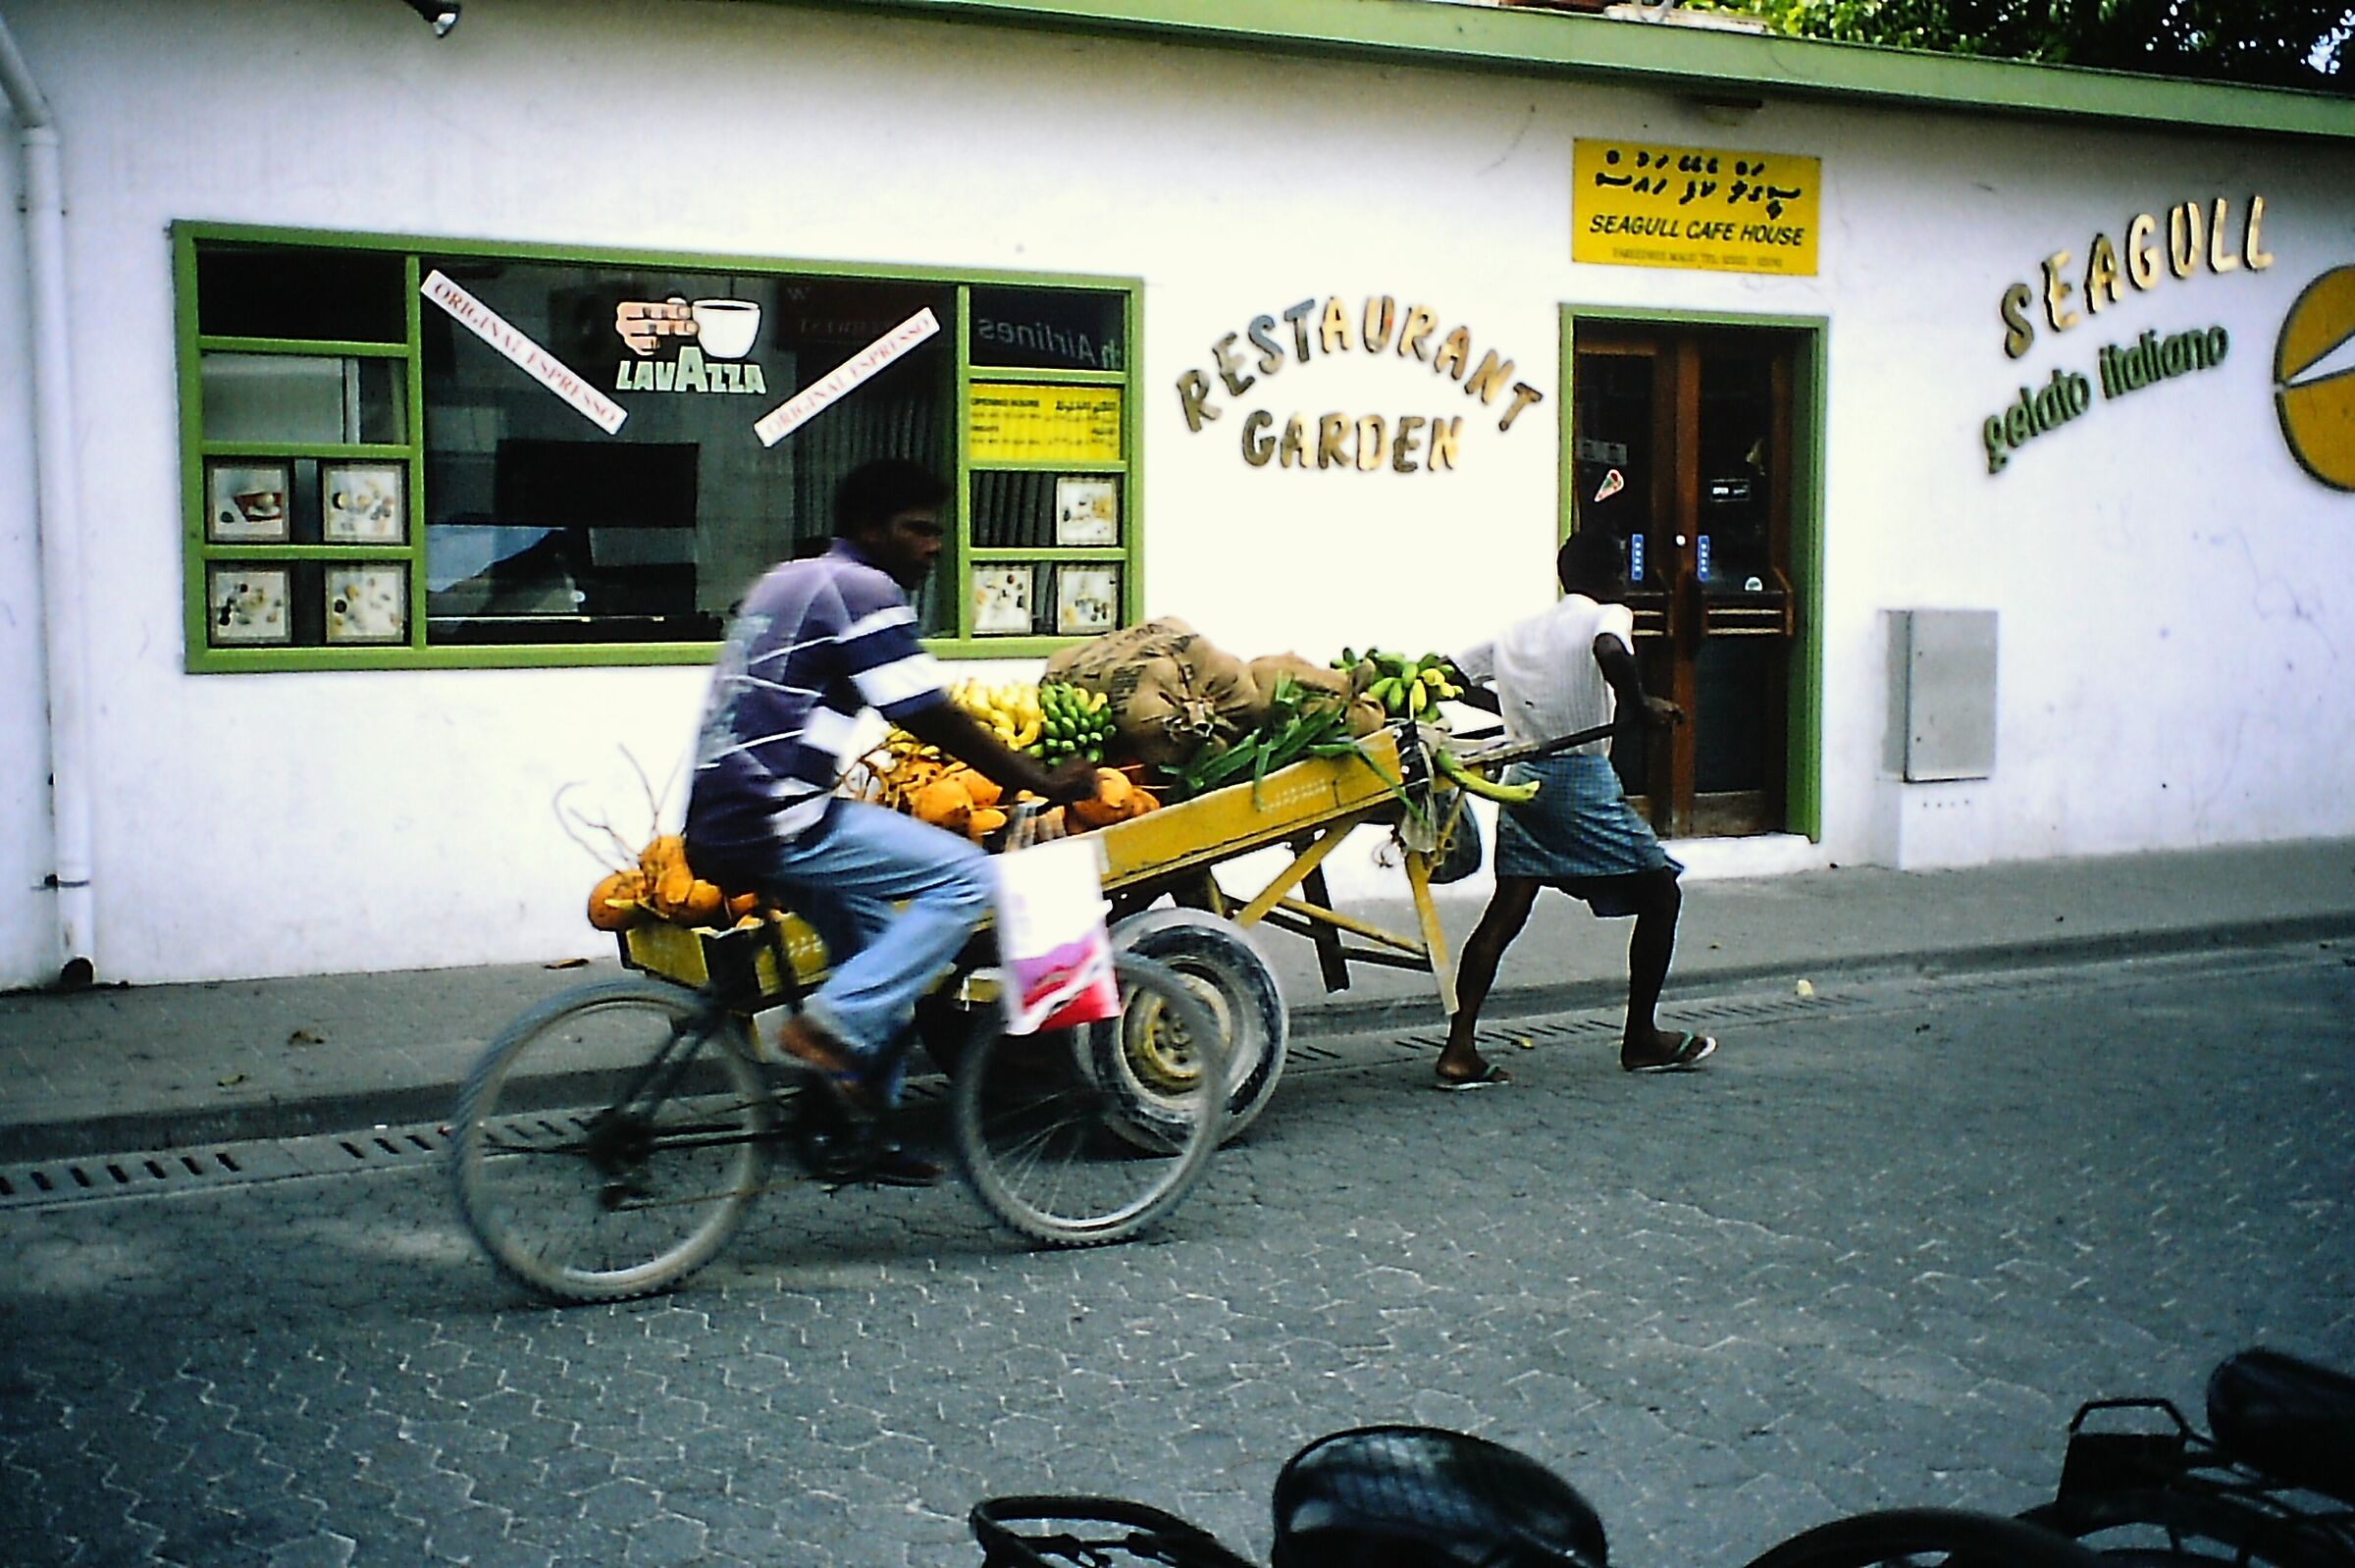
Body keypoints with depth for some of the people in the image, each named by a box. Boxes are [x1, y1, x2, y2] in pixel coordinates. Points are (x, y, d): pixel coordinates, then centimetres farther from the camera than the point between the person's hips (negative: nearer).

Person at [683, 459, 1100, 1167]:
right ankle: (831, 1025, -14)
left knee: (877, 934, 21)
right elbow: (937, 722, -9)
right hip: (774, 819, -10)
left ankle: (861, 1124, 22)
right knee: (965, 877, -13)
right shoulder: (862, 590, -7)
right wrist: (1045, 782, -2)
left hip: (720, 822, 10)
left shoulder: (790, 579, 21)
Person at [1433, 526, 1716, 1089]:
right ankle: (1641, 1039, 16)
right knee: (1658, 890, 10)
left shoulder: (1518, 632, 18)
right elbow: (1609, 651, -24)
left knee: (1506, 911, 4)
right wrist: (1638, 709, -12)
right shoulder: (1608, 615, 0)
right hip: (1582, 778, -6)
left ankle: (1459, 1052, -5)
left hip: (1522, 776, 6)